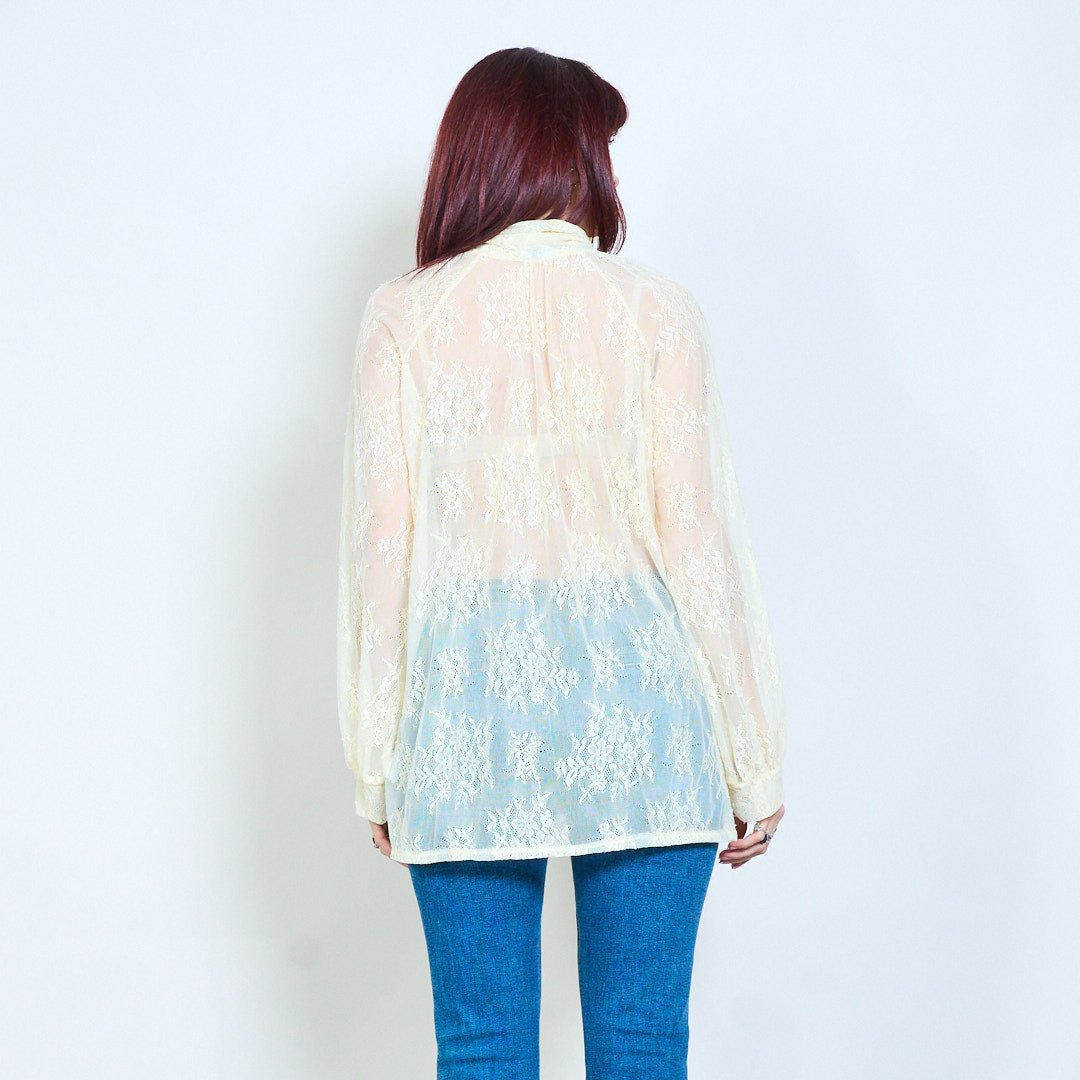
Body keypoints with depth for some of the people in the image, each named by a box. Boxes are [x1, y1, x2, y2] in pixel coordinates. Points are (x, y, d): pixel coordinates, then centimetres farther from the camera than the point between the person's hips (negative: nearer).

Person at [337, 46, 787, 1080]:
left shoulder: (404, 315, 1)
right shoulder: (654, 310, -2)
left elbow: (380, 546, -1)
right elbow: (698, 535, -4)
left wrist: (375, 762, 7)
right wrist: (754, 759, 3)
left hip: (467, 706, 1)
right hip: (637, 717, -1)